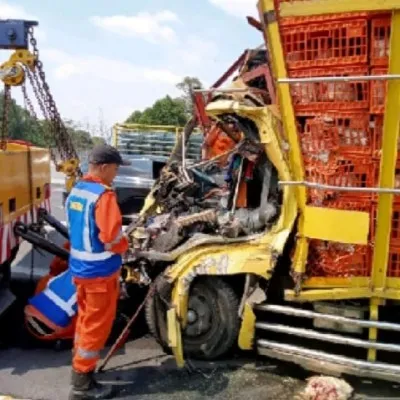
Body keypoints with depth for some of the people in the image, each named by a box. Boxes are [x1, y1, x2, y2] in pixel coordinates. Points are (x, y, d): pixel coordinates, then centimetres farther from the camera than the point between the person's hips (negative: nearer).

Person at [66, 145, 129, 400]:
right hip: (100, 270, -8)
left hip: (79, 266, 9)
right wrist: (125, 245, -6)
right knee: (97, 325, 4)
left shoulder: (75, 191, 6)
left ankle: (80, 366, 37)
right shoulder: (104, 194, -21)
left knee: (86, 317, 23)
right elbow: (111, 237, -27)